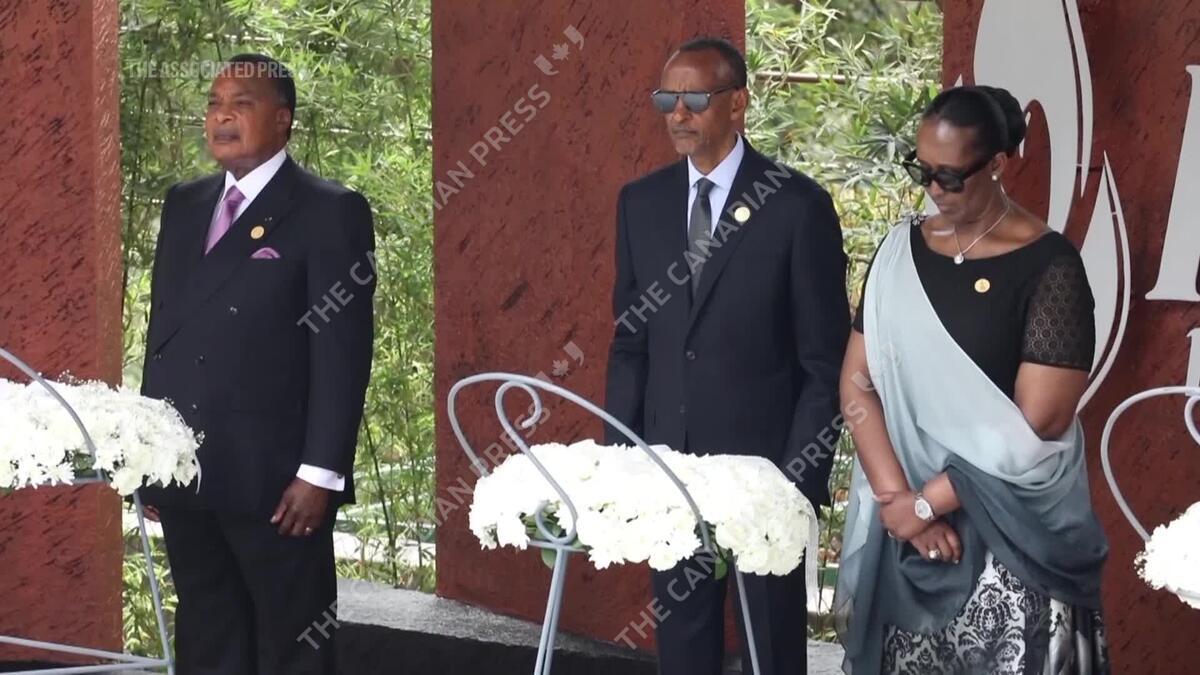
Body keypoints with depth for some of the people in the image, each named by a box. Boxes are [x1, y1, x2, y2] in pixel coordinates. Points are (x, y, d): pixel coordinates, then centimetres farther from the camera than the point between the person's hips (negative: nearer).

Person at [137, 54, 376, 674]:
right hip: (181, 472, 6)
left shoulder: (330, 212, -5)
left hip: (273, 478, -6)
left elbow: (343, 351, -10)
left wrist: (321, 473, -16)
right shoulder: (183, 205, 15)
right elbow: (162, 328, 18)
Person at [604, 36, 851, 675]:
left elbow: (825, 359, -6)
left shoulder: (797, 205, -7)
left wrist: (804, 472, -11)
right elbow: (629, 343, 12)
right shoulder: (640, 202, 7)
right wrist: (617, 453, 4)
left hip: (765, 458, -4)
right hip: (669, 456, 4)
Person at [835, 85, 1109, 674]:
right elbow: (857, 382, 3)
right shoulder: (901, 250, 5)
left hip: (1010, 535, -4)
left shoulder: (1047, 265, -10)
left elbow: (1034, 426, -14)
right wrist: (896, 495, -11)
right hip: (903, 530, 4)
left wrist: (927, 501, -12)